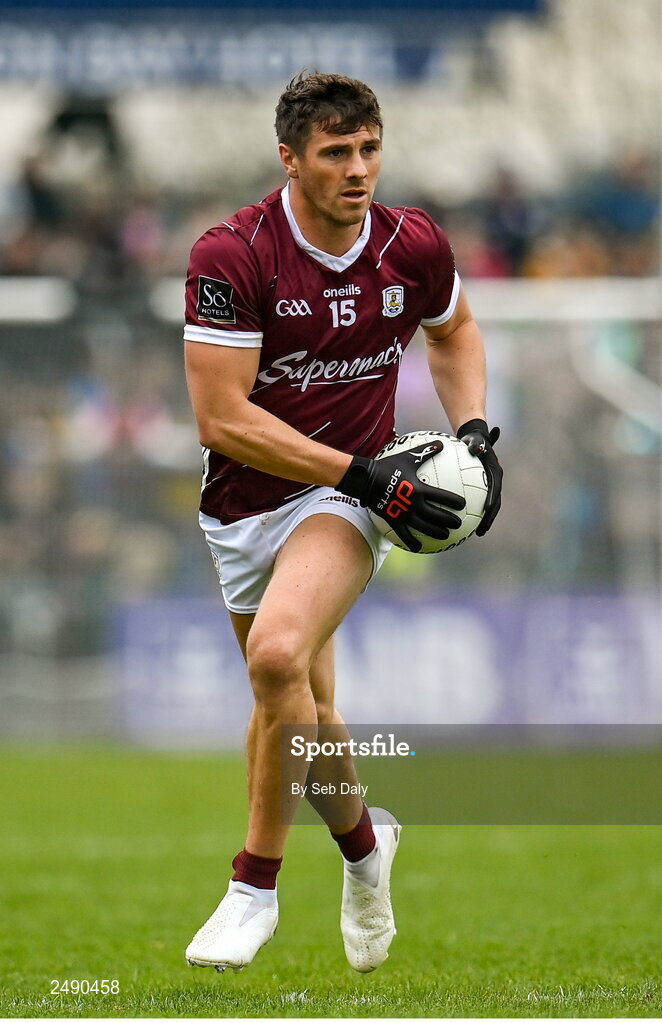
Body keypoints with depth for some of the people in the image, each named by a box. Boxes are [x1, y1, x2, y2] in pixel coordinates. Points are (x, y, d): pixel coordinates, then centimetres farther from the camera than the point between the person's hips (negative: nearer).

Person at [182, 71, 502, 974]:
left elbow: (454, 330, 18)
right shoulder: (231, 255, -18)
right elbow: (222, 419, -20)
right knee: (303, 700, 14)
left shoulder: (414, 246, -7)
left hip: (344, 498, -1)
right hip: (245, 499, 1)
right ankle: (361, 839, 45)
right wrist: (364, 472, -22)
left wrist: (473, 431, 2)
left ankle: (258, 881, -13)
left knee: (278, 654, -28)